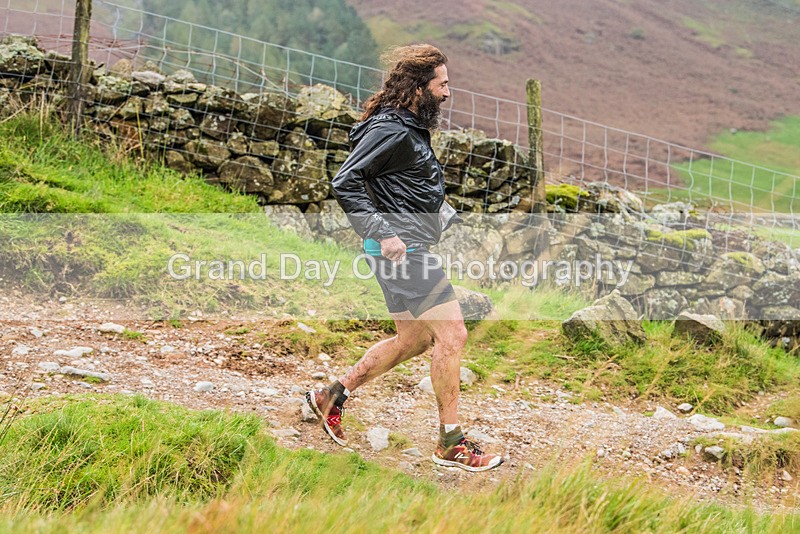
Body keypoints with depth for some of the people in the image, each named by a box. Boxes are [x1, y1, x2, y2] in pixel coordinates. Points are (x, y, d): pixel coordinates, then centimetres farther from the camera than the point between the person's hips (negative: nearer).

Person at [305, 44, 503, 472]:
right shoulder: (390, 130, -16)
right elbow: (345, 183, -21)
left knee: (412, 340, 18)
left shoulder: (411, 127, 16)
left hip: (412, 248, 11)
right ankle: (450, 443, 0)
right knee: (451, 335, -8)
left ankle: (331, 397, 27)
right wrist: (383, 234, -25)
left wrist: (451, 220, 18)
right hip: (402, 251, -11)